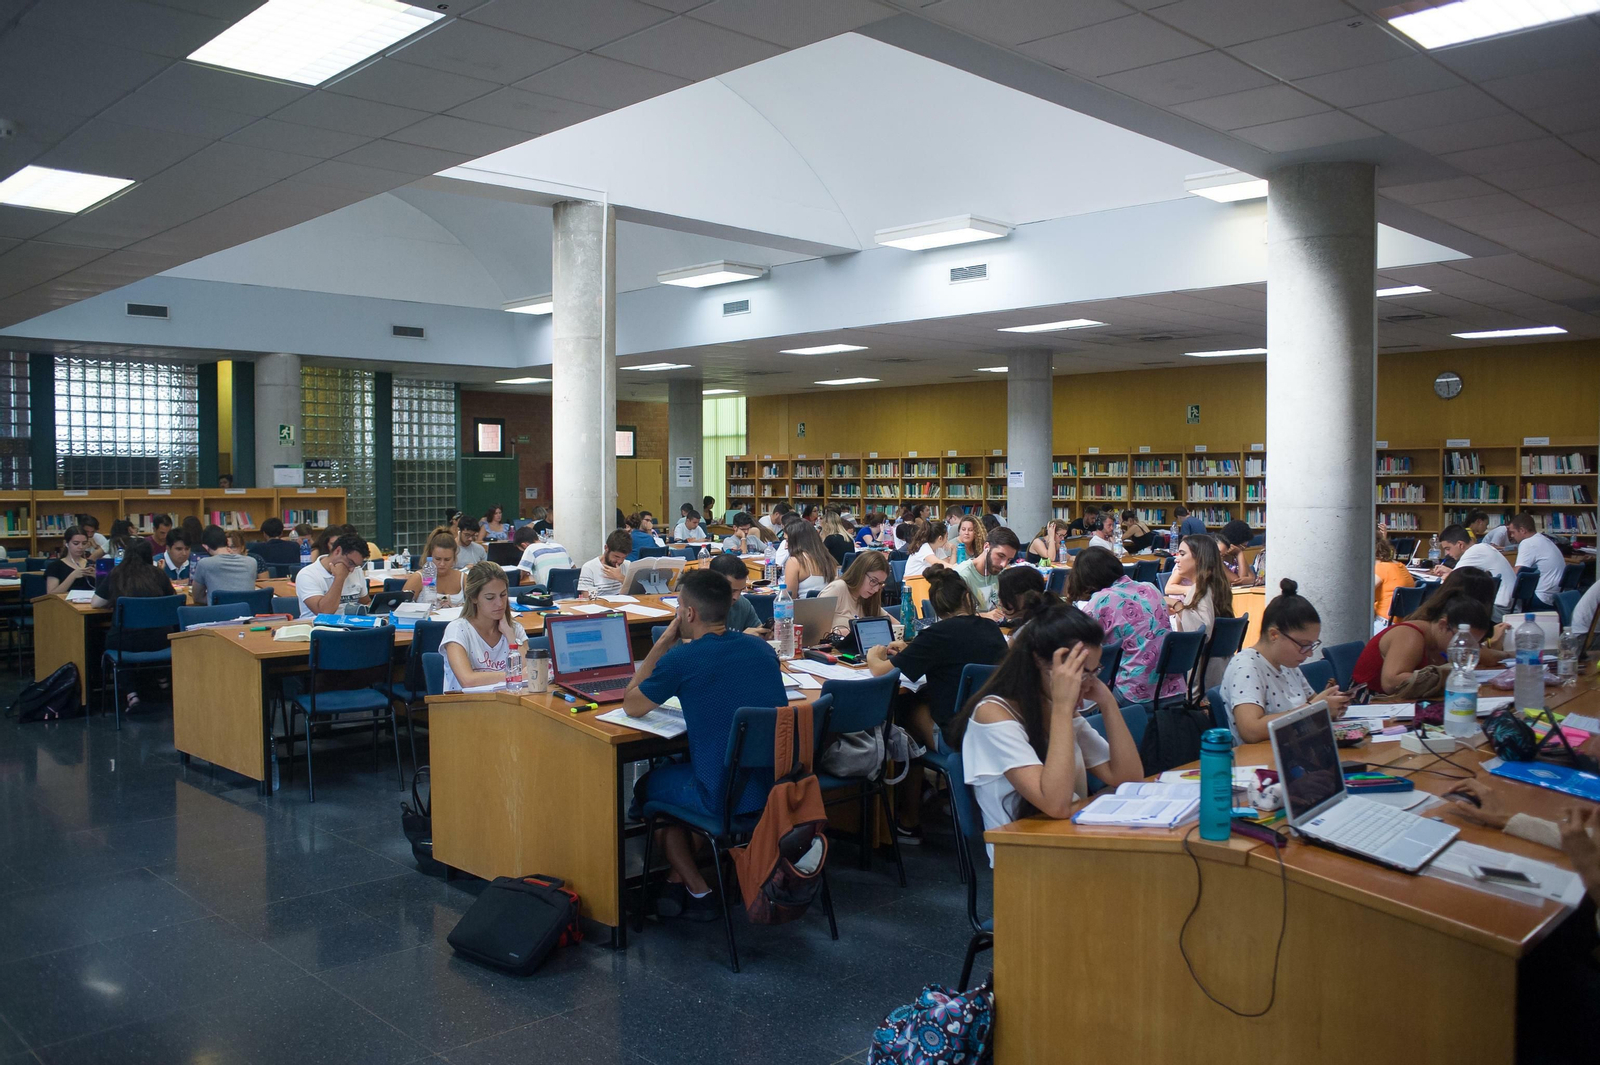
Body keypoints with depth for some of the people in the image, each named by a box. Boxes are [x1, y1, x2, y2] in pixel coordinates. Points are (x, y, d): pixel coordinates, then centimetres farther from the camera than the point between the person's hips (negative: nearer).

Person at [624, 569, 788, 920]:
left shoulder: (681, 660, -14)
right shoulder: (762, 648, 4)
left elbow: (631, 706, 2)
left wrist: (663, 643, 5)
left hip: (726, 798, -6)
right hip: (779, 787, 6)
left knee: (647, 786, 25)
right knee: (682, 767, 32)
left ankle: (699, 893, 27)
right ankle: (677, 879, 35)